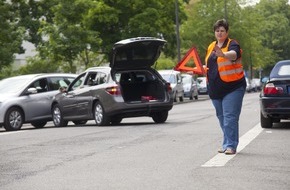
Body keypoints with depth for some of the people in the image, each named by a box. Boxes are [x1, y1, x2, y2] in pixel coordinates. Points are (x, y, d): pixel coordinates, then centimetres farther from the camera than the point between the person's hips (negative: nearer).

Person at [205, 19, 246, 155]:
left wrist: (223, 54, -49)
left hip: (233, 87, -7)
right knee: (221, 118, 11)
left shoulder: (232, 44, -6)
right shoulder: (211, 47, 14)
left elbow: (234, 54, -30)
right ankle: (226, 144, 20)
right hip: (215, 89, 7)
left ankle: (231, 145, -10)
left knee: (230, 117, -12)